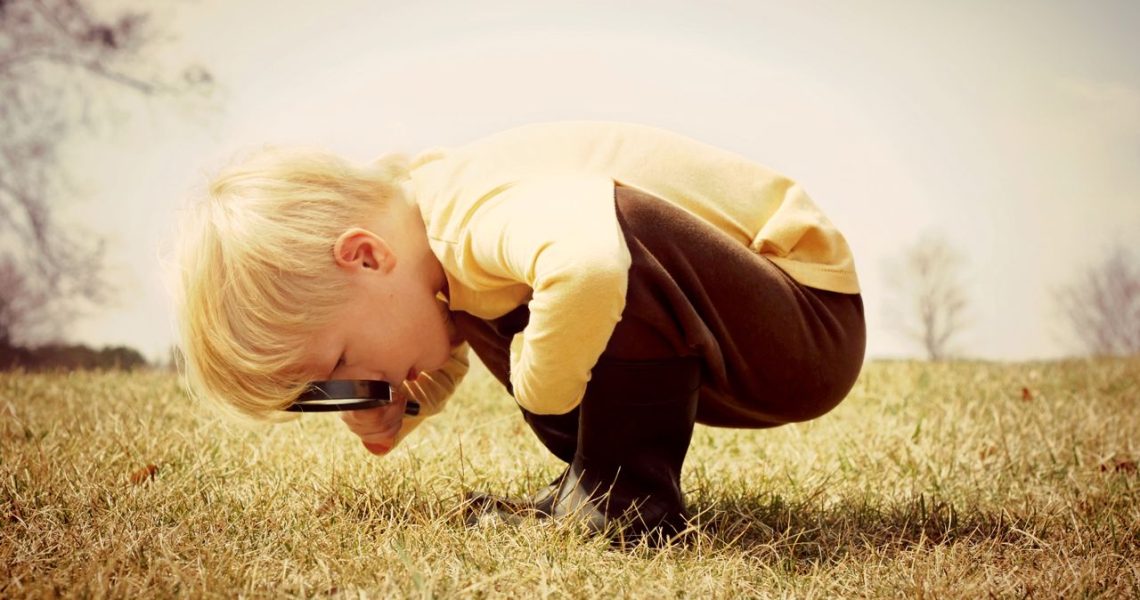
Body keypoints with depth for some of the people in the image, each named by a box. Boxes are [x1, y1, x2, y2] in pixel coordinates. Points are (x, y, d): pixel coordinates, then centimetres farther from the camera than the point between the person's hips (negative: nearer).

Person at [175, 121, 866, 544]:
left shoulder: (481, 210, -30)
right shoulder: (433, 240, 0)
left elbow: (588, 263, -54)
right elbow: (443, 359, 20)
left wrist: (541, 387, -33)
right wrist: (399, 411, -3)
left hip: (815, 322, -9)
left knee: (617, 223, -35)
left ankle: (628, 491, -18)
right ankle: (595, 480, 7)